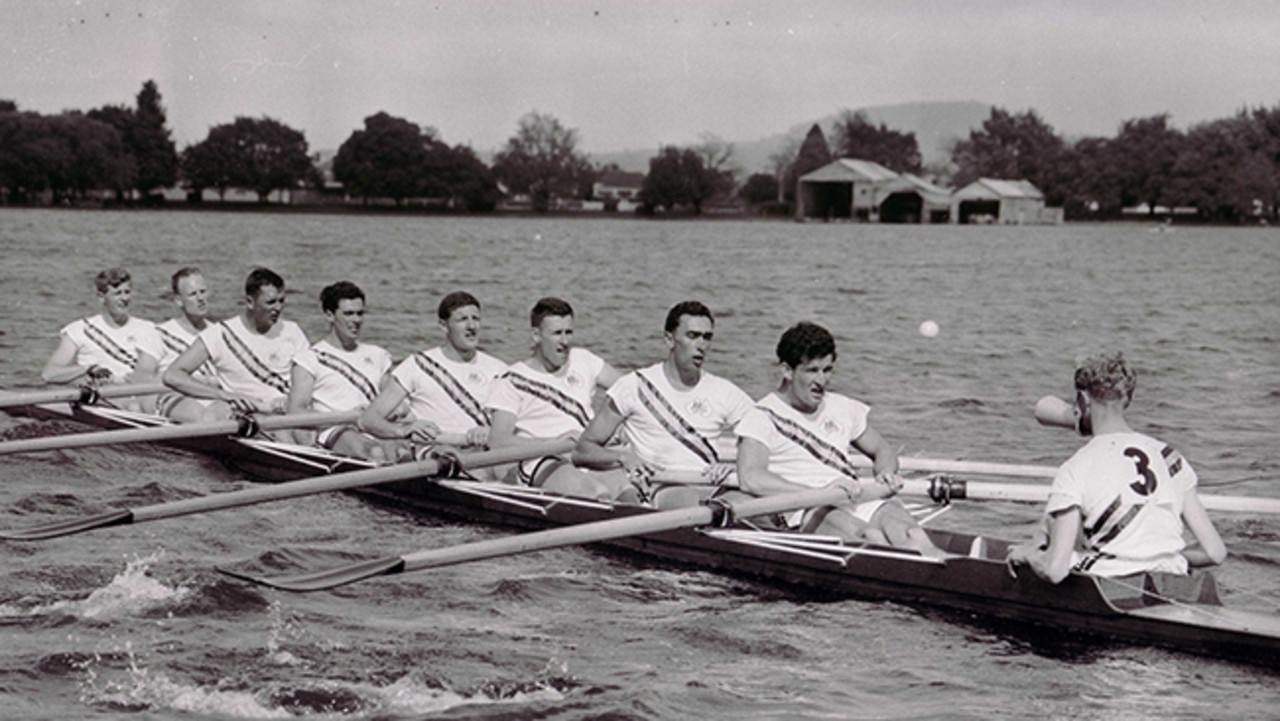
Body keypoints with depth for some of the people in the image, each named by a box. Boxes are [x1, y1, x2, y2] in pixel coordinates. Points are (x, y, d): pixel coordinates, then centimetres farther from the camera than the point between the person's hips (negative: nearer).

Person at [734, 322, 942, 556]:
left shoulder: (842, 408, 23)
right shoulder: (763, 417, 3)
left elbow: (883, 450, 33)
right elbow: (749, 479, -13)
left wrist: (885, 473, 6)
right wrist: (819, 492, -22)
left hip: (861, 502, 5)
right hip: (811, 513, -5)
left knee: (912, 535, -28)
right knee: (870, 537, -37)